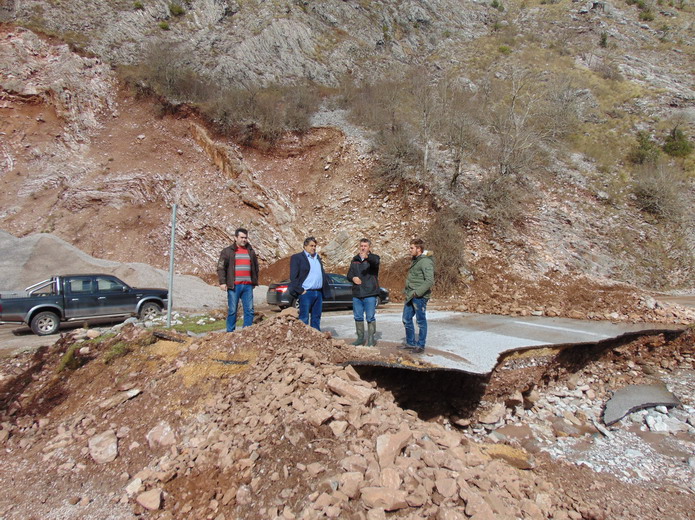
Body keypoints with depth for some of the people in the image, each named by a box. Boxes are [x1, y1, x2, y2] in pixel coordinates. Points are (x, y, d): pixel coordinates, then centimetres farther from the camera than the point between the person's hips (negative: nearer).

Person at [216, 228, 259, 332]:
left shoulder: (251, 251, 15)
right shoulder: (228, 251, 3)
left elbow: (255, 267, 23)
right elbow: (221, 268, -1)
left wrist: (255, 281, 17)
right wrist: (222, 282, -10)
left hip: (248, 286, 4)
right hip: (234, 286, -3)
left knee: (249, 310, 2)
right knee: (232, 310, 1)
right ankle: (230, 331, 10)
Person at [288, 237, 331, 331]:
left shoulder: (318, 258, 19)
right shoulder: (297, 257, -2)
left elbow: (323, 274, 23)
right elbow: (293, 277, -8)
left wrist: (325, 290, 11)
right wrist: (300, 291, -13)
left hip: (319, 293, 7)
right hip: (306, 293, -7)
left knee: (316, 318, 11)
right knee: (304, 318, -4)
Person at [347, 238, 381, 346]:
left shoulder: (373, 258, -2)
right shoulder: (355, 259, 14)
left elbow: (376, 261, -28)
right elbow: (349, 274, 16)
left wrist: (367, 257, -48)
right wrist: (353, 278, -8)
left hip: (370, 294, -5)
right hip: (356, 294, 5)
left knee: (370, 317, -2)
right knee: (358, 317, 11)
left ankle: (371, 339, 7)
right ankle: (360, 338, 23)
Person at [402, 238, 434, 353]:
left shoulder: (425, 261, -17)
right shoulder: (415, 260, 14)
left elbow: (429, 281, -25)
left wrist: (417, 292, -23)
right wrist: (408, 292, 14)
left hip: (420, 297, -10)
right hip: (410, 296, 10)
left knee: (421, 321, 2)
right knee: (406, 319, 15)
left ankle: (421, 346, 14)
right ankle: (410, 343, 29)